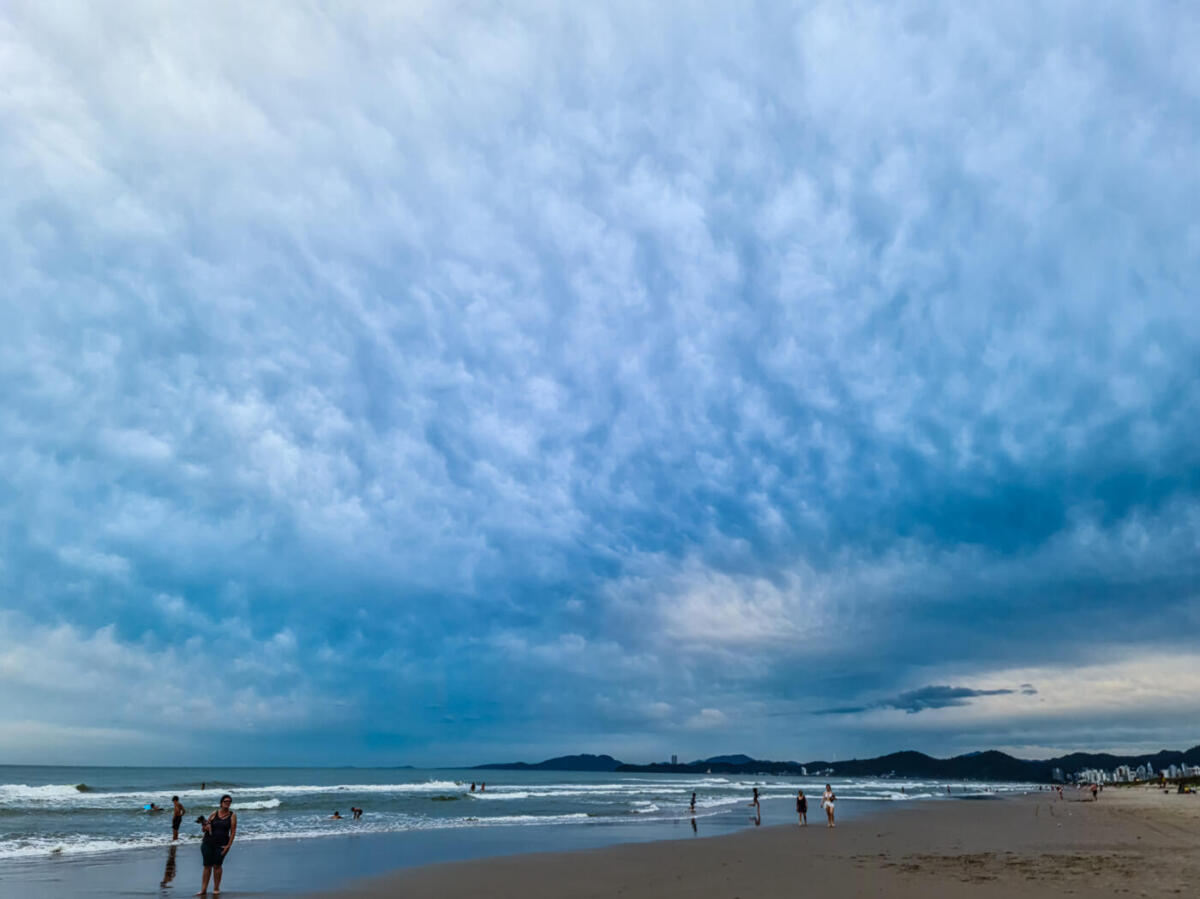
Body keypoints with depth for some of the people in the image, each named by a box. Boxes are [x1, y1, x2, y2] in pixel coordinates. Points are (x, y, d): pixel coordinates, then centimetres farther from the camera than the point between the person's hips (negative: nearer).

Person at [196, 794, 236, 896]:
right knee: (207, 866, 3)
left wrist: (228, 845, -10)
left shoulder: (232, 815, 1)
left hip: (221, 844, -2)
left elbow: (233, 831, -3)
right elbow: (204, 829, 14)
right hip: (207, 842, 2)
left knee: (217, 865, -2)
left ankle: (216, 888, 10)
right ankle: (203, 889, 10)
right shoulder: (214, 814, 6)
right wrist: (206, 827, -10)